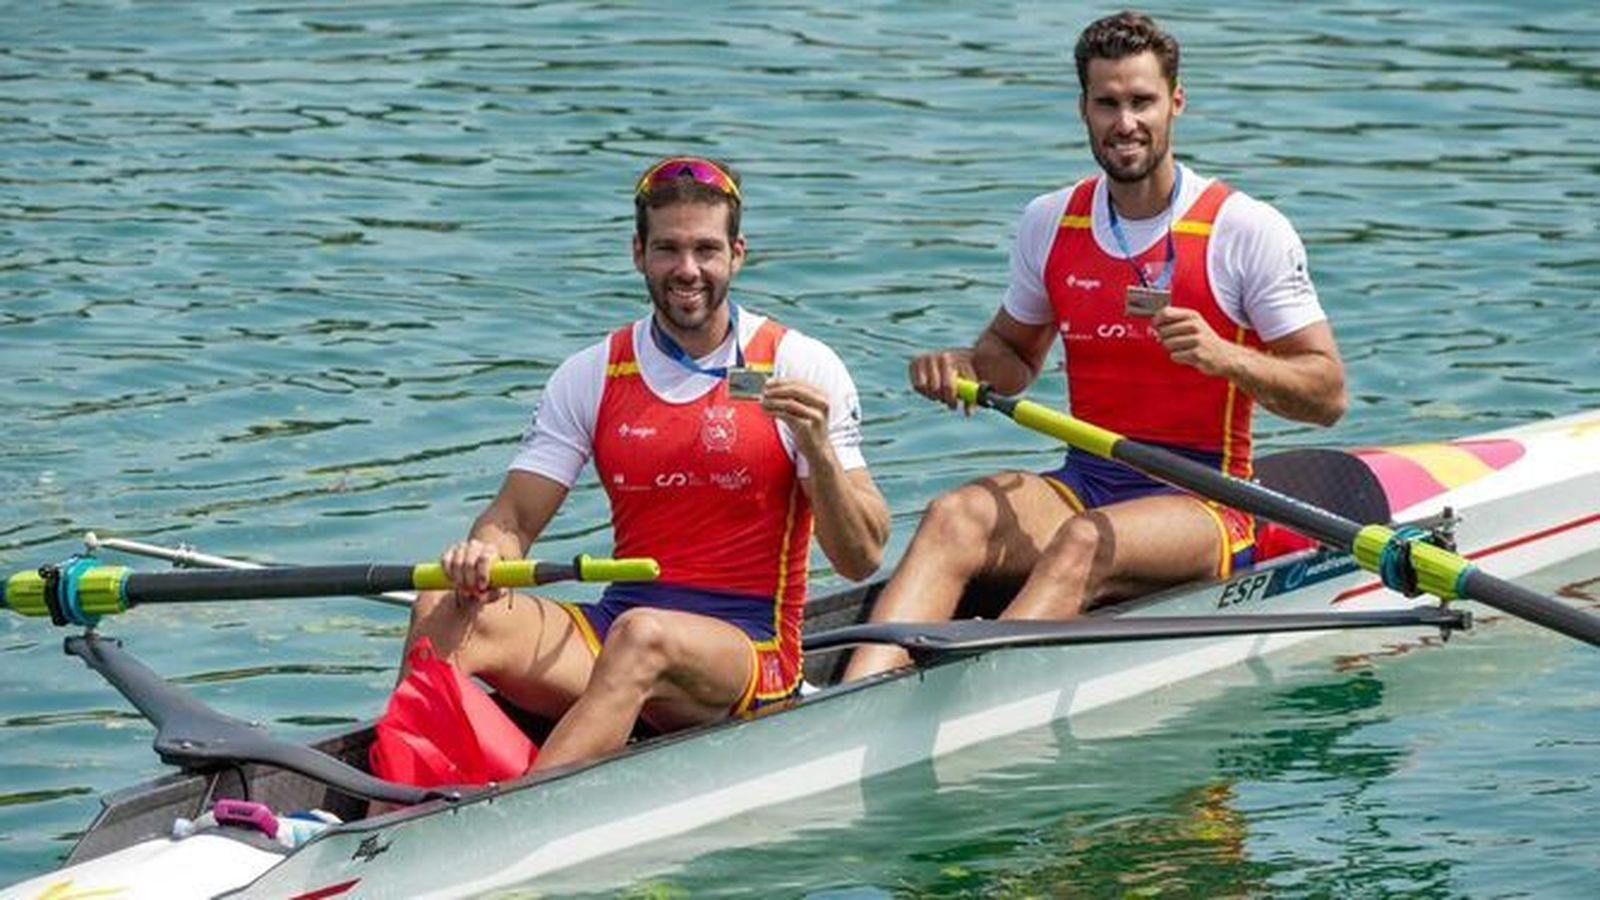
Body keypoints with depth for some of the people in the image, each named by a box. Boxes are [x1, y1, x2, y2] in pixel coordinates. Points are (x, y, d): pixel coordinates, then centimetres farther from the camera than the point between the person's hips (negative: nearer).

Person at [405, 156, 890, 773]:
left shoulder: (801, 368, 0)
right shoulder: (591, 376, 10)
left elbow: (861, 561, -4)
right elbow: (513, 517, 7)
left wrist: (819, 449, -21)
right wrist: (483, 555, -17)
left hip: (752, 648, -4)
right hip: (615, 623, 4)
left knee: (644, 636, -38)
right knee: (445, 612, -21)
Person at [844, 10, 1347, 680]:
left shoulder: (1248, 230, -5)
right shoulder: (1049, 223, 9)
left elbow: (1327, 394, -6)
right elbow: (1015, 352, 25)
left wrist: (1224, 357, -24)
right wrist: (961, 365, 1)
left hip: (1203, 501, -4)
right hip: (1084, 483, 4)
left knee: (1085, 544, -37)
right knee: (953, 517, -27)